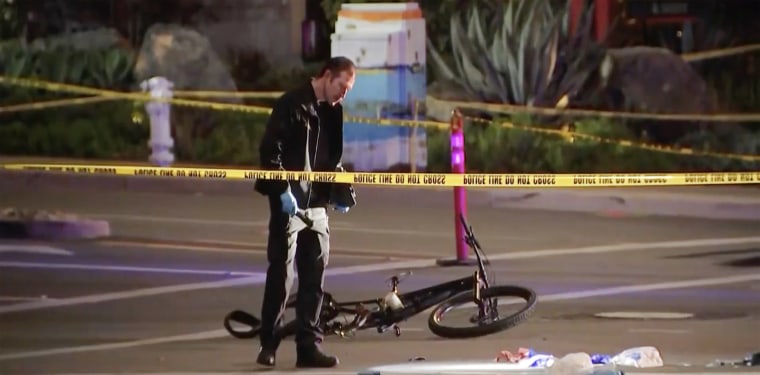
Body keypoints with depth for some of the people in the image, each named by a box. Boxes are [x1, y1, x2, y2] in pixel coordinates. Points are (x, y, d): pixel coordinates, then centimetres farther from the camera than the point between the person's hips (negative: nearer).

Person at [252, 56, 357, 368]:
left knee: (314, 278, 6)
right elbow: (270, 150, -13)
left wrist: (339, 191, 7)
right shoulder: (292, 105, -8)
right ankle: (268, 343, 4)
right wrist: (283, 190, -19)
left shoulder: (331, 111, 14)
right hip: (289, 204, -7)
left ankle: (309, 345, 9)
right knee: (281, 275, -3)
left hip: (317, 205, 7)